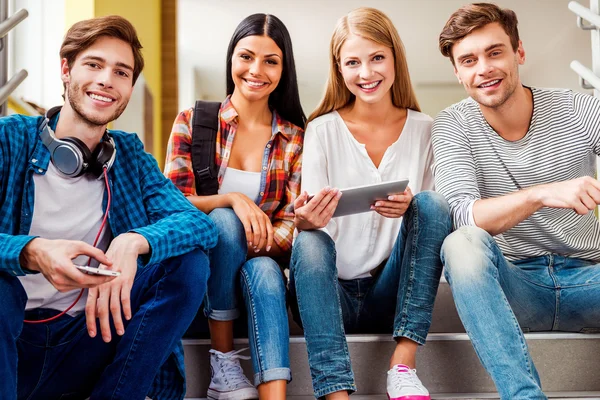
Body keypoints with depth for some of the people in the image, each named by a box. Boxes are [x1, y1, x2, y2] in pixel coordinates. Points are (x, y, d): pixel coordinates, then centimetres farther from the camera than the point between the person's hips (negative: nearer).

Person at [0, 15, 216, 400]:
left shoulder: (131, 156, 8)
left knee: (190, 263, -12)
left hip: (86, 336, 4)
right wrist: (32, 252, -35)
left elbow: (199, 223, -7)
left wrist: (133, 242, -26)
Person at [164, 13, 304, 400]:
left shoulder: (294, 139, 4)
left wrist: (262, 242, -24)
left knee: (265, 272, -34)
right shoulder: (193, 122, 0)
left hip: (259, 263, 1)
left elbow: (291, 222, -1)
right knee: (223, 220, -32)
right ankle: (223, 361, -20)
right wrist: (232, 199, -26)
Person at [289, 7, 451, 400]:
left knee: (431, 204, -22)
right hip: (336, 292, -1)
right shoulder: (323, 129, -1)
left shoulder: (423, 129, 4)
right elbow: (313, 225, -5)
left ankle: (403, 366, -24)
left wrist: (411, 207, -20)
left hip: (393, 293, 2)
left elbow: (438, 213, 4)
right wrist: (305, 222, -30)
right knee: (309, 242, -31)